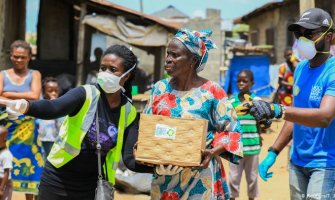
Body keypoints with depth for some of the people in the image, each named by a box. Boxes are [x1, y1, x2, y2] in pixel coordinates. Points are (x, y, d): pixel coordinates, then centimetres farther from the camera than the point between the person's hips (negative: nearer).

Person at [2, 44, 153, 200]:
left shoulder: (129, 113, -4)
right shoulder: (85, 94, -13)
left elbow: (130, 159, -10)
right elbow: (53, 108, -32)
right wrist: (25, 106, -53)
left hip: (92, 185, 2)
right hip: (58, 180, -2)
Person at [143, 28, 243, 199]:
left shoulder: (212, 92, -8)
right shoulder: (160, 88, 3)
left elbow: (232, 131, -5)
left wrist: (213, 151, -20)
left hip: (199, 178, -3)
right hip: (164, 175, 4)